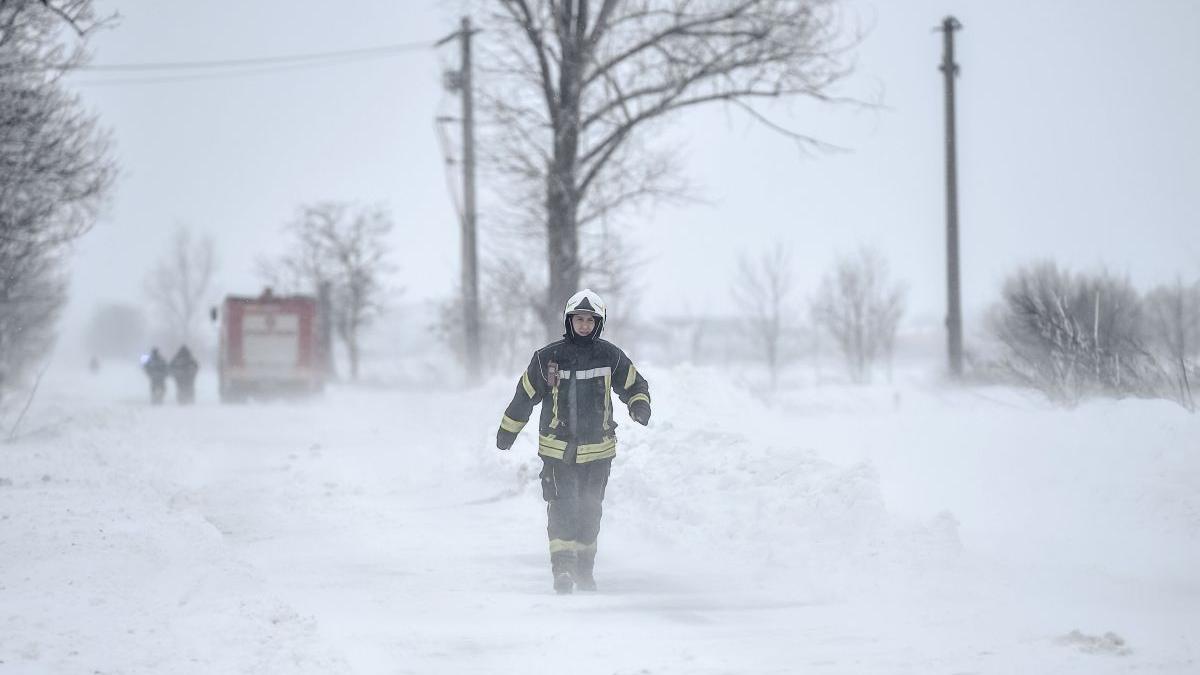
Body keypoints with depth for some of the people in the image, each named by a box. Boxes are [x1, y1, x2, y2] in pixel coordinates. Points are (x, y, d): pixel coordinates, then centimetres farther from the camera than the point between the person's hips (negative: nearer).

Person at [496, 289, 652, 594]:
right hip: (557, 448, -2)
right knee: (562, 508, -13)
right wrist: (507, 431, 13)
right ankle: (562, 569, -15)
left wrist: (640, 406, -12)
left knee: (590, 511, 10)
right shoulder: (548, 358, -4)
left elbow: (635, 385, 11)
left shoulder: (610, 356, -1)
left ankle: (584, 568, 22)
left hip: (597, 449, 2)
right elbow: (525, 395, 7)